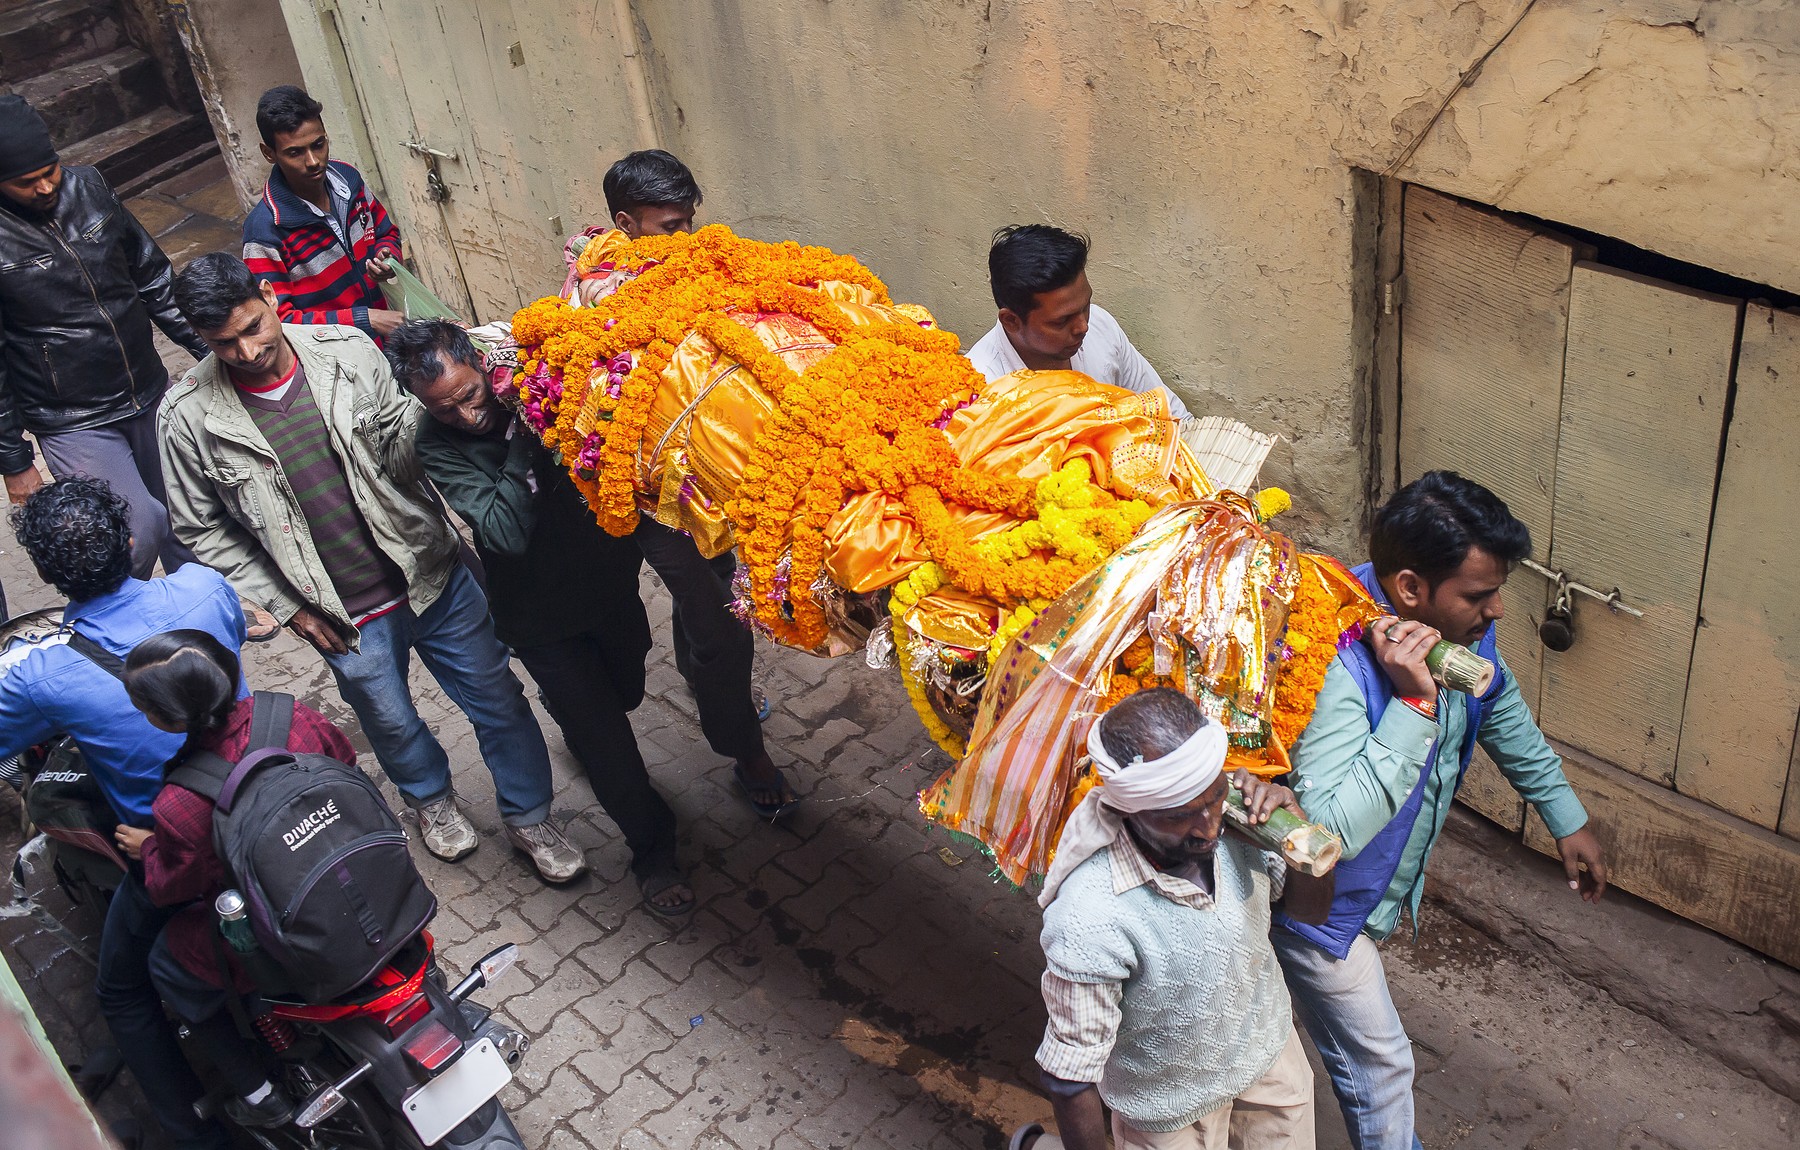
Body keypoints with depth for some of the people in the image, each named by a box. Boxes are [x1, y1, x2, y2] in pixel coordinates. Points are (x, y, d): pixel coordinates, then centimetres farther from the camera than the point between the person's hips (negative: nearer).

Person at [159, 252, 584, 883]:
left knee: (499, 700, 12)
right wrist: (286, 606, -4)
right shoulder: (191, 416, -14)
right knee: (393, 724, 22)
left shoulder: (348, 351, -12)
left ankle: (528, 818, 36)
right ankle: (431, 798, 55)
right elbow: (202, 529, -3)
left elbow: (399, 447, -2)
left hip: (433, 575, 1)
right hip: (346, 617, 0)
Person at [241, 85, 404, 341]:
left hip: (384, 337, 7)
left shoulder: (348, 177, 1)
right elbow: (277, 321, -19)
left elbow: (386, 232, 19)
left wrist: (387, 256, -5)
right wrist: (364, 319, -24)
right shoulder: (264, 231, -19)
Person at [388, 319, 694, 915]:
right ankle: (652, 847, 25)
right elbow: (507, 534, -33)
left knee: (625, 693, 25)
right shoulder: (439, 448, -21)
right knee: (605, 735, 2)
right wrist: (522, 441, -36)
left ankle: (569, 712, 61)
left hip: (610, 580, 4)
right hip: (540, 615, -3)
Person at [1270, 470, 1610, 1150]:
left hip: (1385, 882, 8)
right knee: (1379, 1065, 9)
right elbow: (1329, 832, -46)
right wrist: (1413, 704, -46)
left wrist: (1567, 818, 18)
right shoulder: (1340, 667, -39)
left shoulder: (1460, 625, -13)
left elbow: (1502, 711, 9)